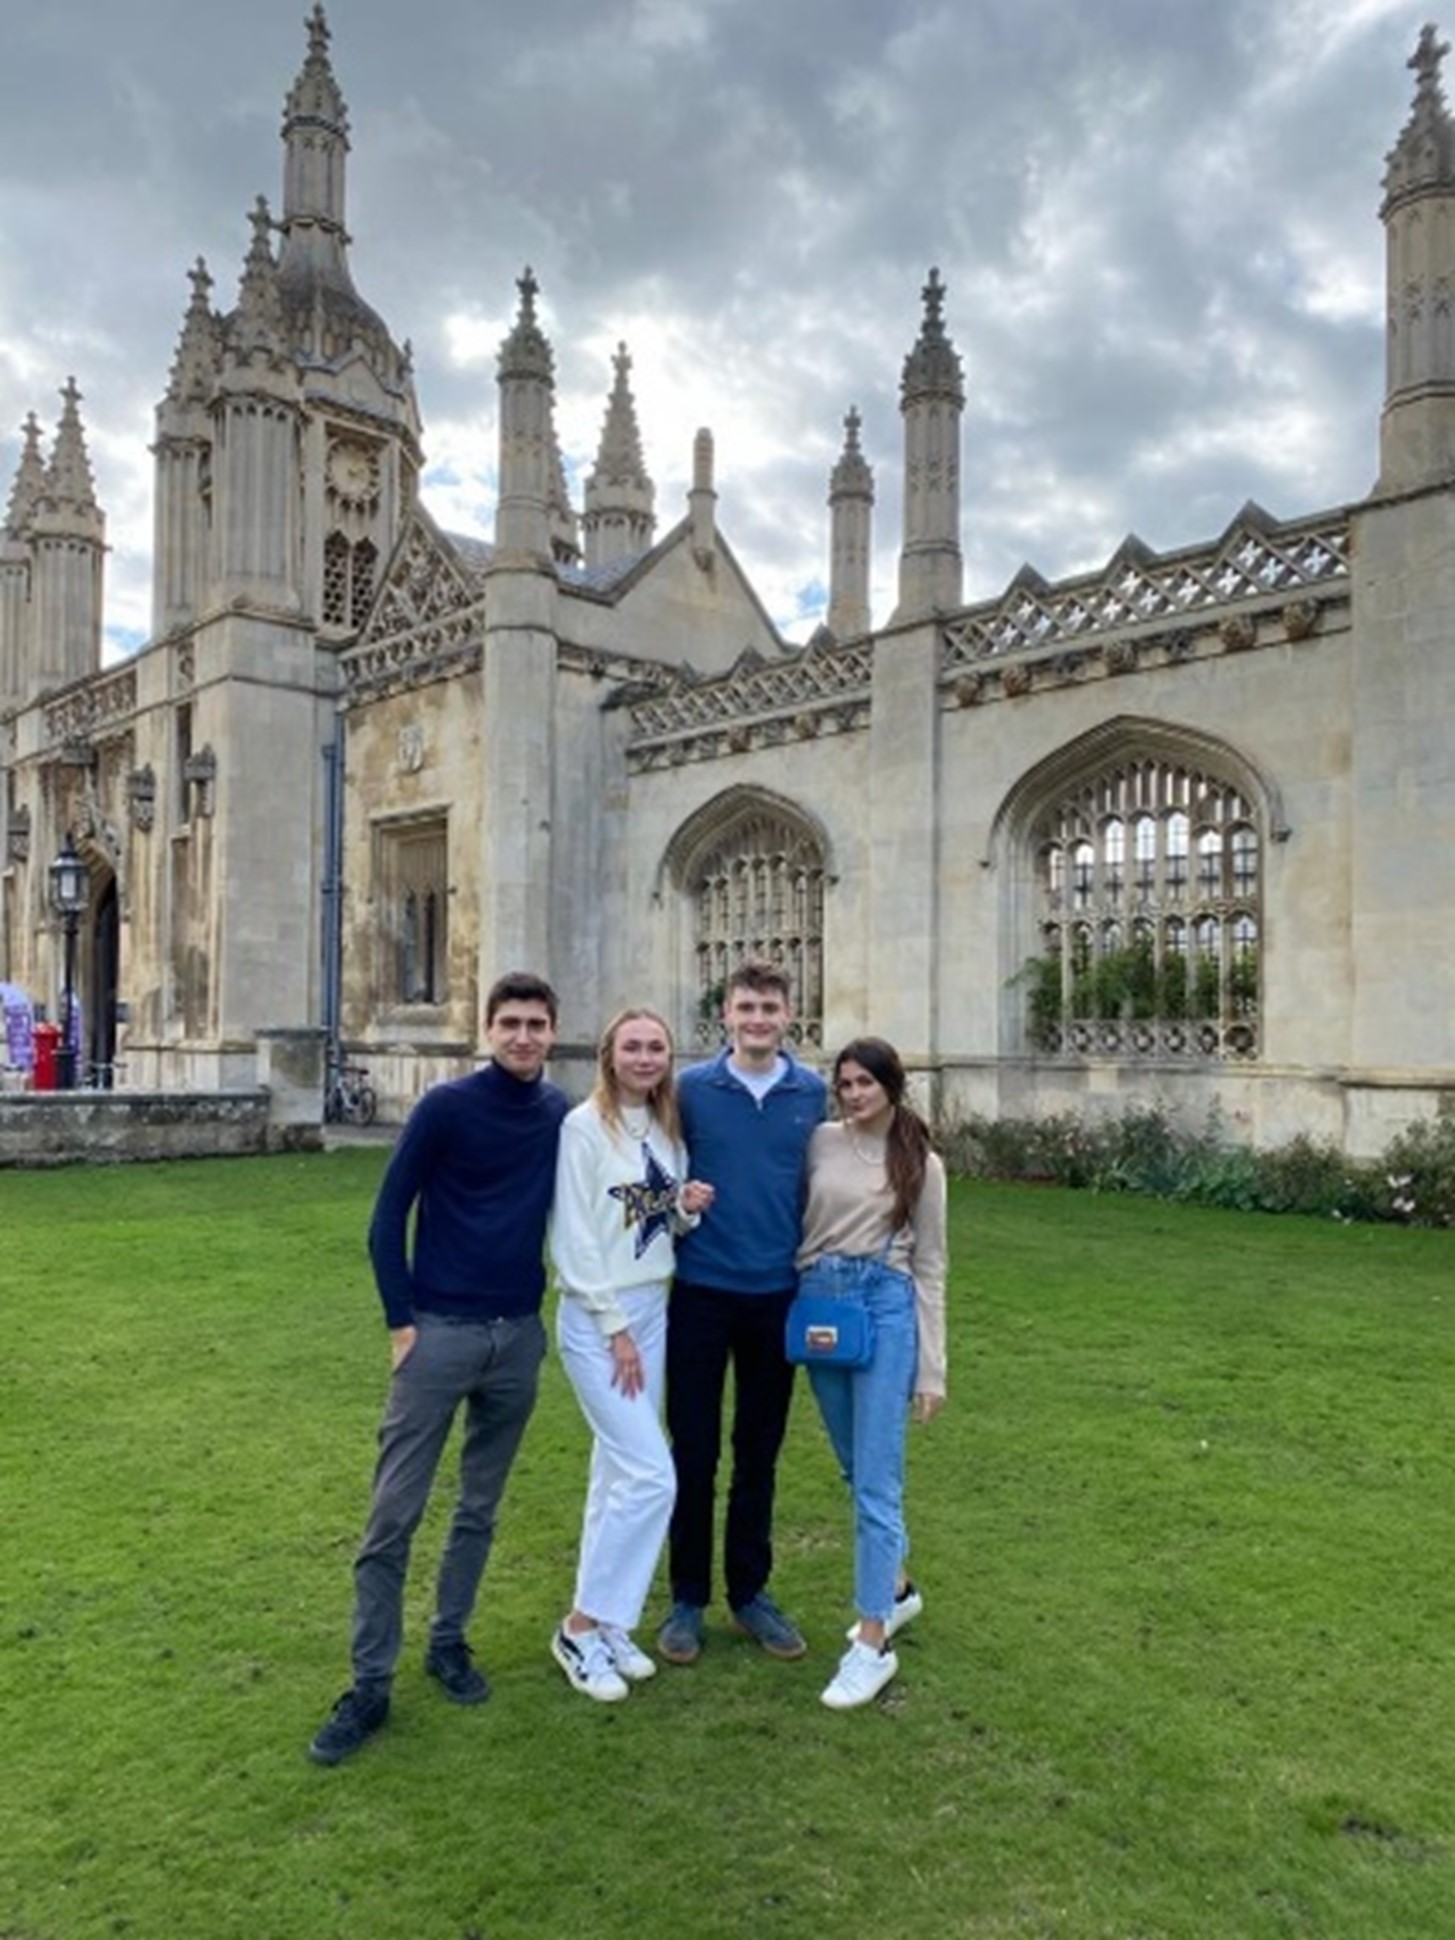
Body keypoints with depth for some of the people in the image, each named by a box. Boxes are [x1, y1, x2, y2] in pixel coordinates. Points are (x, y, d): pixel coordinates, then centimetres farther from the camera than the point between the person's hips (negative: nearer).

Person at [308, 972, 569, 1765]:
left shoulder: (561, 1115, 1)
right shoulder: (446, 1106, -10)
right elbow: (389, 1217, -6)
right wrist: (401, 1322, -9)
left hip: (519, 1337, 4)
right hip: (440, 1332, -3)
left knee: (479, 1508, 16)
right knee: (393, 1515, 1)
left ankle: (449, 1641, 33)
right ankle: (370, 1684, 15)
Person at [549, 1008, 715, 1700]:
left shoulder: (667, 1128, 7)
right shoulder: (585, 1127, -13)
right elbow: (575, 1239, -14)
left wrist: (687, 1209, -8)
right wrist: (614, 1329, -14)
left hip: (652, 1310, 7)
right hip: (596, 1316, -7)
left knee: (619, 1471, 13)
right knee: (650, 1475, -8)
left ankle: (603, 1622, 26)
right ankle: (582, 1627, 8)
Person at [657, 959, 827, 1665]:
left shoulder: (813, 1094, 0)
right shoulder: (692, 1088, -4)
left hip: (778, 1294, 2)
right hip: (701, 1291, -1)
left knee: (759, 1452, 14)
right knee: (693, 1452, 8)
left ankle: (750, 1591, 31)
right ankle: (687, 1597, 25)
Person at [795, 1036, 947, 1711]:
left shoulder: (921, 1164, 0)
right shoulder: (820, 1143, 3)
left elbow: (929, 1268, 1)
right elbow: (793, 1225, 11)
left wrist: (931, 1370, -2)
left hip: (885, 1308, -3)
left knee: (877, 1482, -4)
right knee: (855, 1472, 17)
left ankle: (872, 1642, 5)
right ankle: (895, 1588, 38)